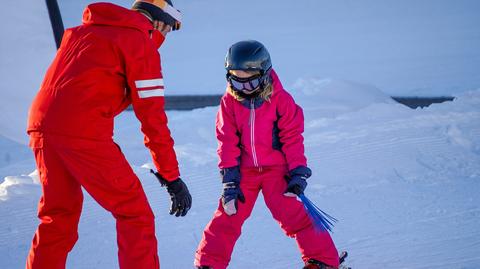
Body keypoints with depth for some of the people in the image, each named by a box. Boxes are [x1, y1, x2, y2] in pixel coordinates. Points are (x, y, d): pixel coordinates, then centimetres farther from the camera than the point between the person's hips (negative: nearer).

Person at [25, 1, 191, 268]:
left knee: (57, 216, 20)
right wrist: (172, 177, 2)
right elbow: (152, 115, -2)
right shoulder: (141, 42, 3)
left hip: (41, 123, 7)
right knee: (135, 214, 1)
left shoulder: (82, 31, 25)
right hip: (83, 132, -7)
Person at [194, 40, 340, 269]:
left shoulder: (280, 99, -9)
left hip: (276, 168, -2)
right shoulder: (229, 102, -2)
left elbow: (292, 138, -4)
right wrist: (229, 179, -6)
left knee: (293, 213, -11)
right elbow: (227, 142, -1)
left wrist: (298, 172, -8)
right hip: (244, 170, 2)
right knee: (228, 216, -1)